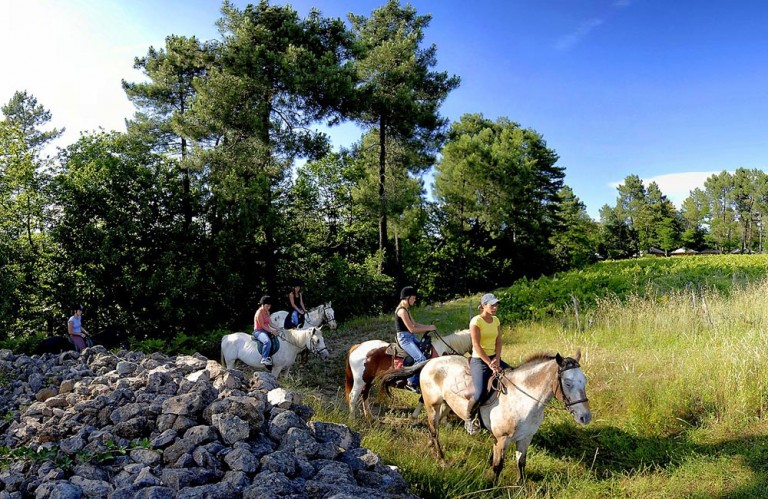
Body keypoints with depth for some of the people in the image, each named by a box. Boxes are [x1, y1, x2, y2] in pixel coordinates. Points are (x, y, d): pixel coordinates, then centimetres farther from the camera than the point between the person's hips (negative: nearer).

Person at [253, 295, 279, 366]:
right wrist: (272, 331, -21)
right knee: (267, 341, -37)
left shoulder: (267, 312, 13)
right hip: (259, 331, -10)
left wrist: (276, 328, -3)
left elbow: (270, 323, 13)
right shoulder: (259, 313, -15)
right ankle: (264, 358, -33)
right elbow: (262, 326, -18)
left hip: (266, 331, 10)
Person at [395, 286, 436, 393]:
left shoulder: (406, 309, 14)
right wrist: (428, 328, -12)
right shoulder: (402, 310, -17)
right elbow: (412, 329, -20)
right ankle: (411, 383, -11)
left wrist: (428, 326, 4)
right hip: (404, 338, -10)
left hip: (411, 338, 10)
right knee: (421, 359, -24)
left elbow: (414, 324, 17)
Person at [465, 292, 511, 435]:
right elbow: (476, 346, -18)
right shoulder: (476, 321, -14)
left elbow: (499, 342, 7)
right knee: (480, 393, -23)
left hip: (494, 358, 8)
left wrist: (497, 360, -9)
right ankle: (469, 419, 6)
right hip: (479, 360, -7)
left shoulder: (496, 320, 8)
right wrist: (490, 364, -19)